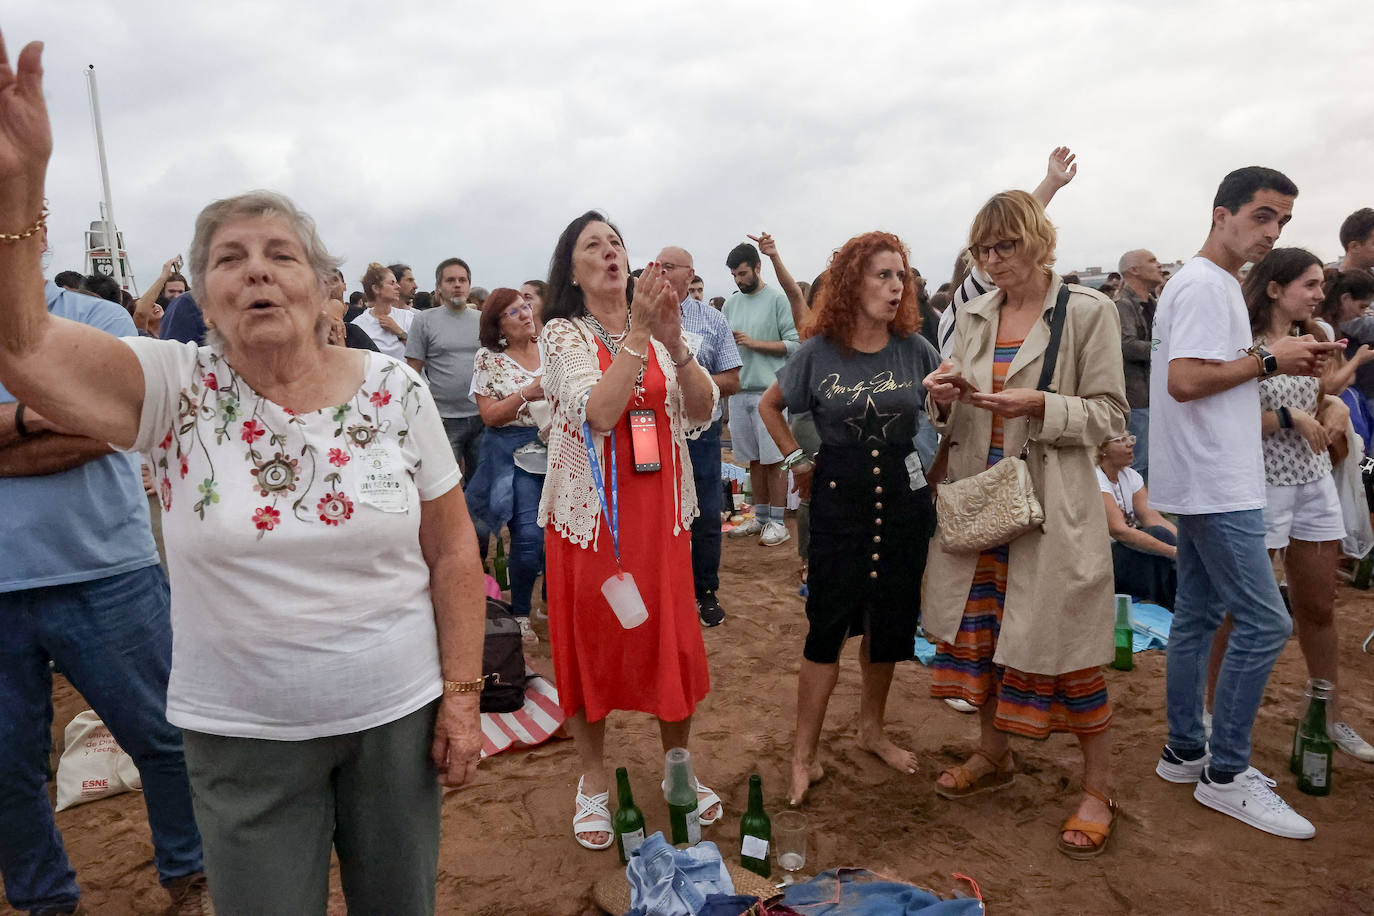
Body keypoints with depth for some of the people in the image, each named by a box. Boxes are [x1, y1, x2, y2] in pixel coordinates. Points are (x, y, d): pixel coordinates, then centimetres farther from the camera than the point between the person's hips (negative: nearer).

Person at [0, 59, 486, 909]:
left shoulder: (396, 390, -7)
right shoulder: (178, 391, -6)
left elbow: (452, 552, -3)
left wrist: (462, 695, -4)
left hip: (397, 713, 1)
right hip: (241, 736, 0)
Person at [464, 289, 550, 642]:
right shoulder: (488, 358, -1)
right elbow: (490, 416, -6)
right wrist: (527, 393, -19)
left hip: (558, 449, 4)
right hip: (515, 454, -3)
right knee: (528, 536, -10)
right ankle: (520, 613, 11)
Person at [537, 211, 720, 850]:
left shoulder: (659, 329, 7)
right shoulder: (564, 334, -3)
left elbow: (702, 412, -2)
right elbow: (598, 412, -20)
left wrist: (674, 342, -16)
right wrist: (638, 332, -22)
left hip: (657, 504, 3)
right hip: (590, 506, -3)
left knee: (670, 632, 7)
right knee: (589, 636, 7)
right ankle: (593, 778, 26)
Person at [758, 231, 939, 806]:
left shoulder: (916, 349, -1)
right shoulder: (818, 352, -5)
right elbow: (769, 406, 9)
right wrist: (796, 460, 3)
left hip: (902, 494, 3)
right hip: (838, 497, -2)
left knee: (891, 621, 12)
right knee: (828, 623, -2)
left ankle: (872, 729, 33)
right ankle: (804, 754, 9)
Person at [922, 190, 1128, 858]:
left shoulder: (1087, 311, -4)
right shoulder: (974, 317, 10)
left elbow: (1110, 414, -7)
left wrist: (1040, 406, -22)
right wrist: (944, 399, -9)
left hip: (1053, 503, -5)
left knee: (1061, 643, 0)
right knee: (978, 629, 13)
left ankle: (1098, 789, 20)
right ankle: (993, 754, 34)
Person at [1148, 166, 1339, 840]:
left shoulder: (1217, 283, 19)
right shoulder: (1206, 285, -13)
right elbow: (1184, 380, -23)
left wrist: (1278, 362, 7)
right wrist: (1268, 360, -14)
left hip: (1204, 482, 11)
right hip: (1216, 485, -11)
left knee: (1197, 615, 13)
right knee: (1264, 623, -6)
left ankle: (1185, 751, 23)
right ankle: (1225, 773, 4)